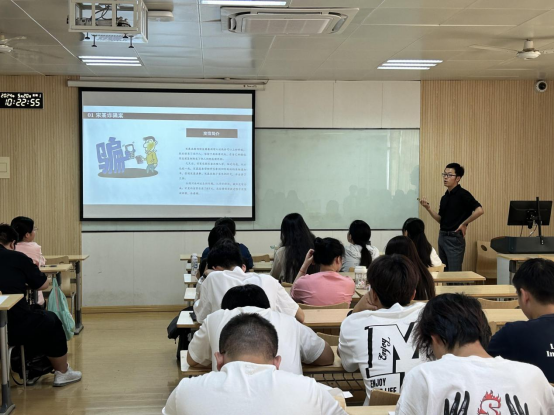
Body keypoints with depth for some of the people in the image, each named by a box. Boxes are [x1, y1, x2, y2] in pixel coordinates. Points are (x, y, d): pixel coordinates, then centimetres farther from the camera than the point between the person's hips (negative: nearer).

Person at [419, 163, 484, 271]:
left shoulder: (462, 194, -11)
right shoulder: (445, 197, 13)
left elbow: (479, 210, -22)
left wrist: (464, 224, -15)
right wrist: (428, 208, 2)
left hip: (455, 238, -8)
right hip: (442, 237, 8)